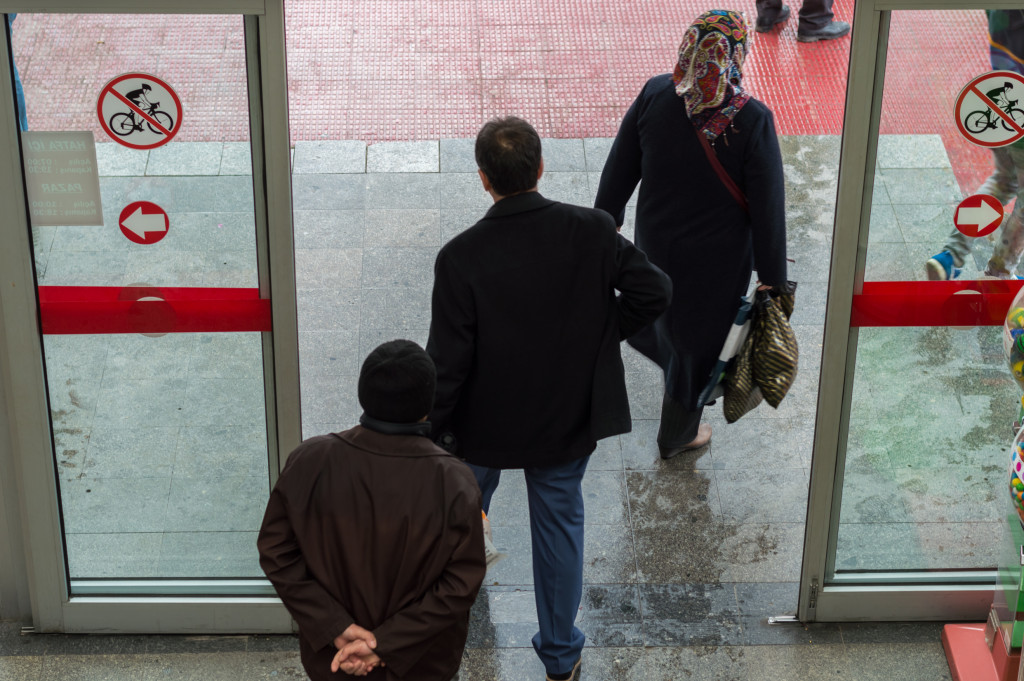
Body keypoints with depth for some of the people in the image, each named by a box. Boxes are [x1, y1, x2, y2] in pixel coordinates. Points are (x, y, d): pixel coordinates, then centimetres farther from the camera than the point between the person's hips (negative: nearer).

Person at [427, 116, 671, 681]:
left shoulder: (461, 258, -25)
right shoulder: (592, 232, -19)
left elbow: (447, 360, -21)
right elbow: (654, 292, -12)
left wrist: (430, 432, -7)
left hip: (485, 423, -1)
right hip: (568, 418, 2)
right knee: (559, 522, 20)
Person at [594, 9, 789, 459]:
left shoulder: (654, 96, -18)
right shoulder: (753, 121, -27)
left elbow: (619, 170, -6)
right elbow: (768, 209, -19)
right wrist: (772, 279, -7)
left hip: (655, 241, 2)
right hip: (718, 259, -2)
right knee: (700, 340, 21)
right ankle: (678, 435, 43)